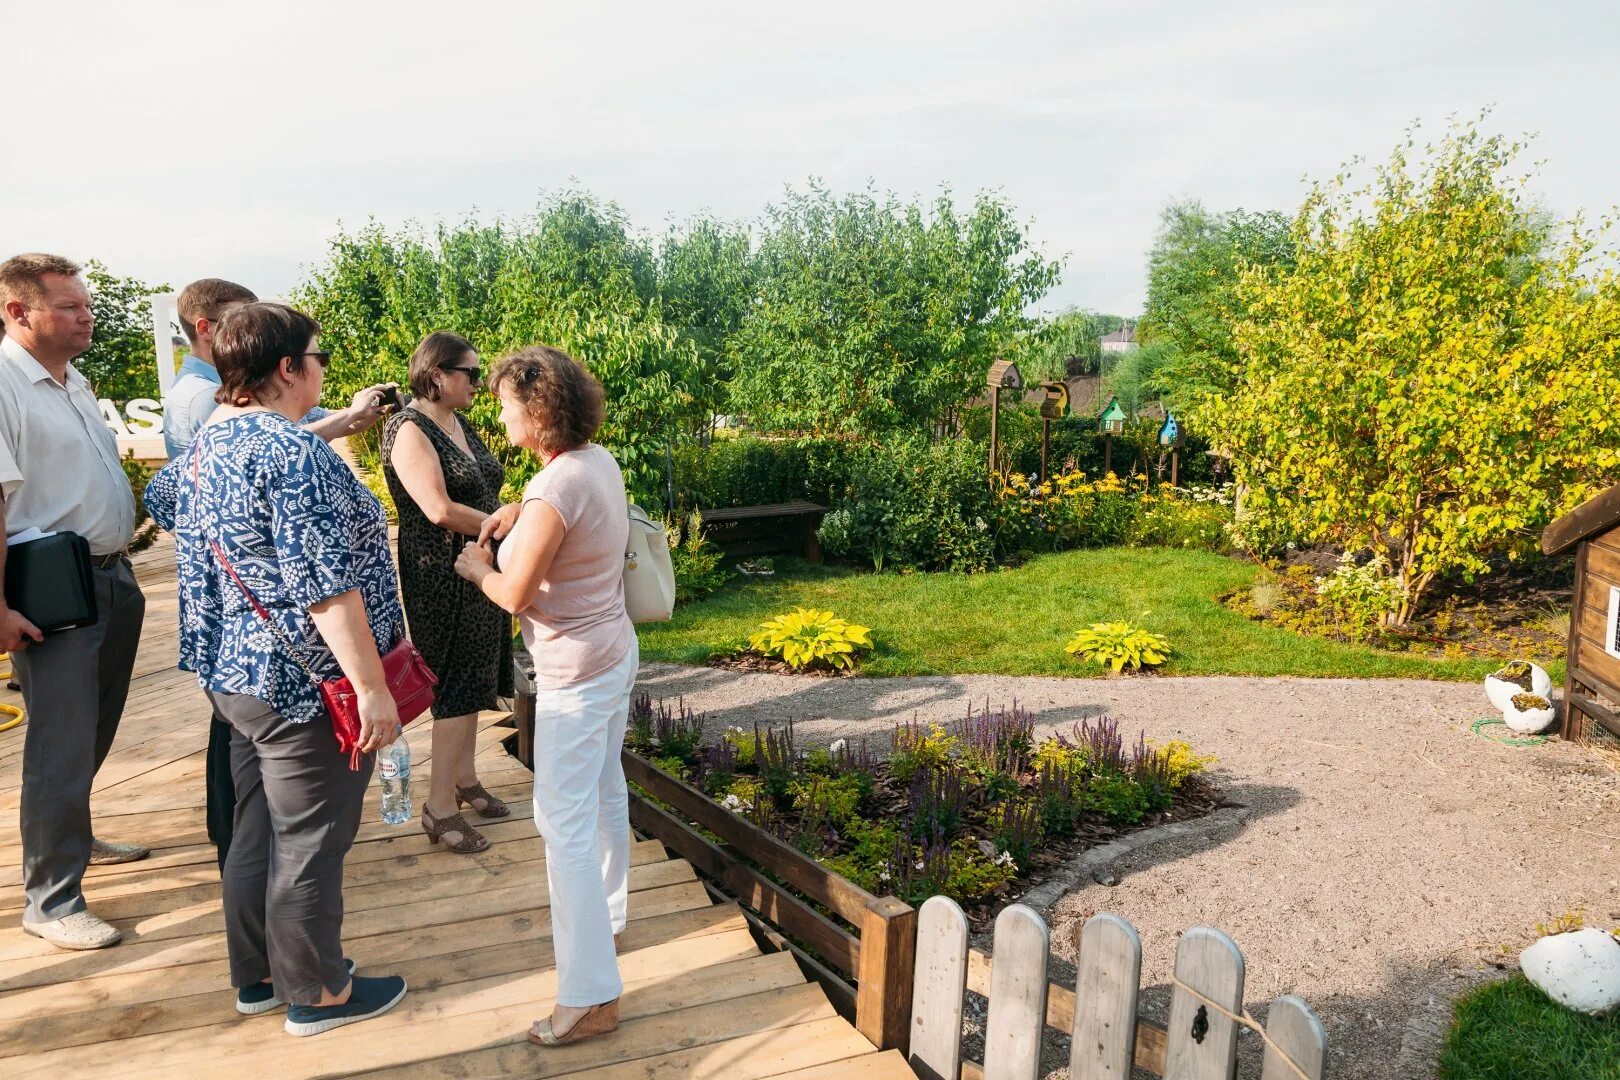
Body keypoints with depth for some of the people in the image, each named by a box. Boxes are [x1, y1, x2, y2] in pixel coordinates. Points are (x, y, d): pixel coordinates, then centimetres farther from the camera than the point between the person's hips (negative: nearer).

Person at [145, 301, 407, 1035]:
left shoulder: (207, 442, 7)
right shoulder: (292, 454, -23)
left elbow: (161, 499, 30)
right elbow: (325, 586, -27)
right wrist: (372, 686, -24)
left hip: (237, 674, 10)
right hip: (304, 682, -9)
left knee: (258, 831, 20)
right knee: (309, 843, 5)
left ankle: (258, 974, 35)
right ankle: (317, 994, 21)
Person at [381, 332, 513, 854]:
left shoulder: (461, 426, 12)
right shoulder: (409, 429, -15)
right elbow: (440, 510, -24)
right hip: (441, 574, -9)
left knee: (473, 679, 16)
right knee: (458, 684, -5)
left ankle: (464, 778, 30)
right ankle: (439, 806, 5)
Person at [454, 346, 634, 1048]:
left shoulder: (556, 491, -26)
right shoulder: (598, 460, 2)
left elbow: (514, 596, -19)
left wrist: (477, 566, 1)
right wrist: (517, 511, 10)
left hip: (575, 674, -10)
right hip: (615, 652, 10)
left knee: (565, 821, -4)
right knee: (604, 794, 23)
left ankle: (591, 995, 2)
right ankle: (605, 917, 43)